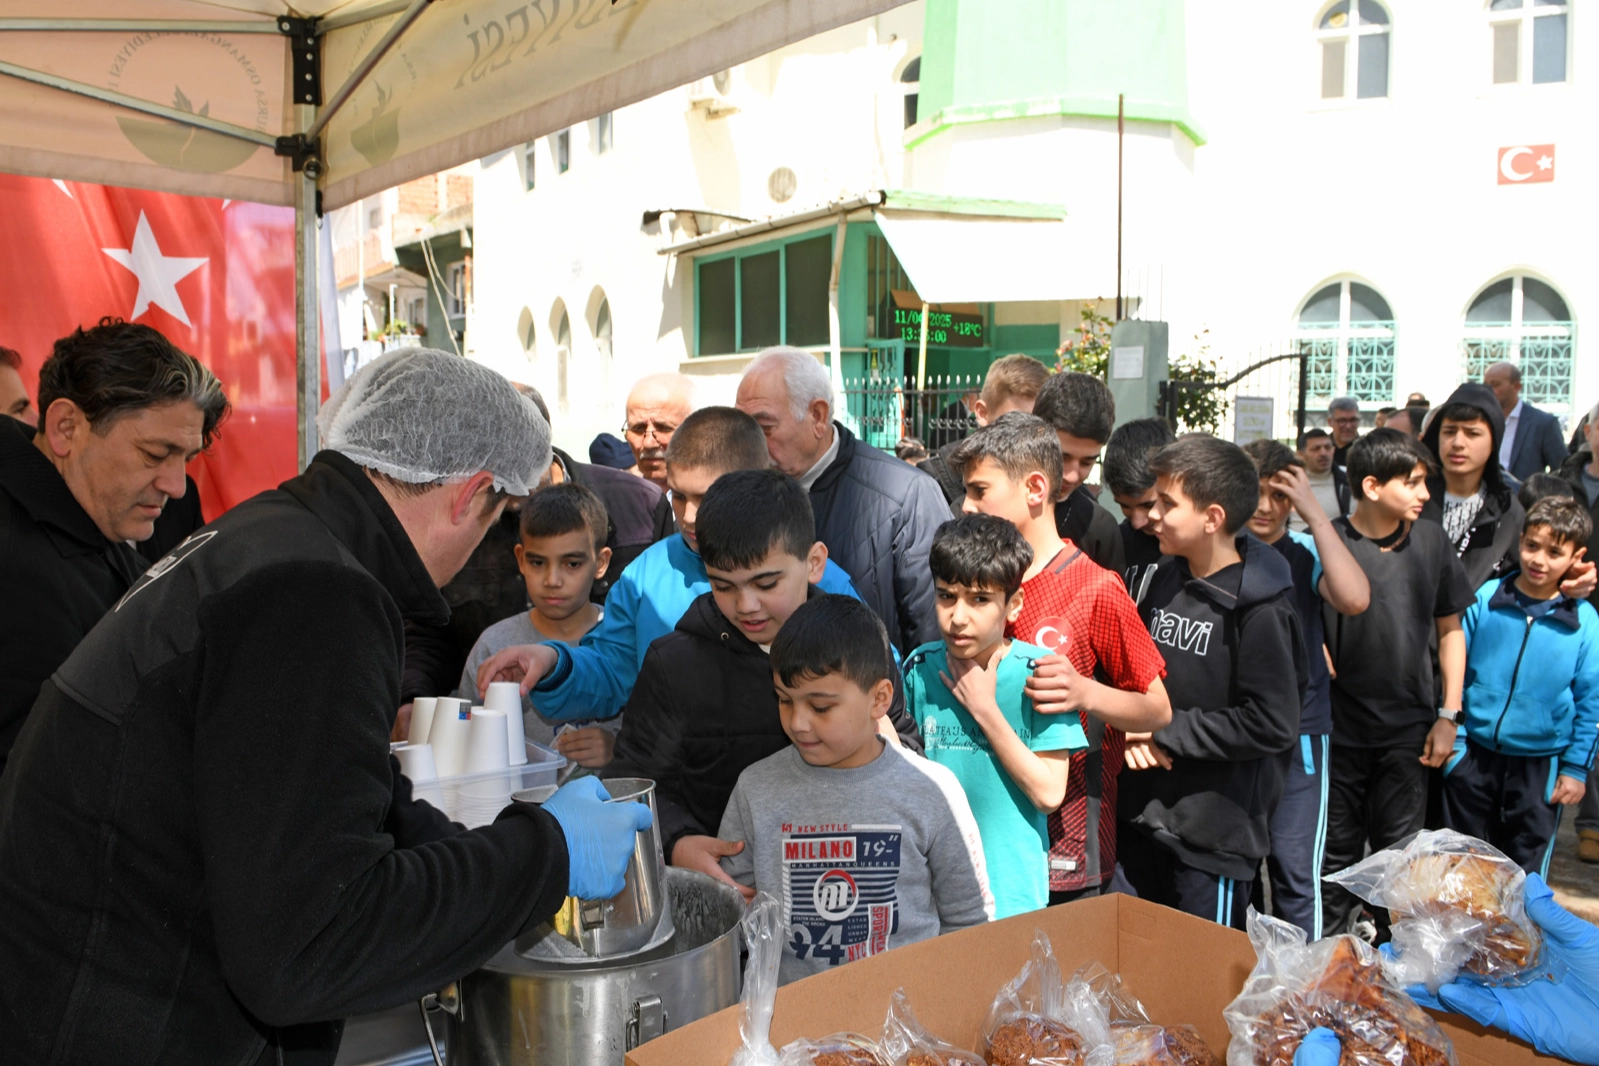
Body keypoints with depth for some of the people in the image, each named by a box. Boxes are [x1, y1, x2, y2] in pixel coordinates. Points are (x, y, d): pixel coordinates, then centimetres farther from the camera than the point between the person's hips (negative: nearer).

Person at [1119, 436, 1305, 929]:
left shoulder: (1258, 607, -17)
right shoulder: (1166, 580, 4)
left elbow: (1272, 724, -20)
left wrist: (1167, 730, -16)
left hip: (1215, 832, -7)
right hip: (1147, 814, 7)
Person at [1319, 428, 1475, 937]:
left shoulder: (1430, 540, 0)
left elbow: (1450, 629, 8)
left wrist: (1448, 715, 5)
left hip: (1408, 731, 3)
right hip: (1340, 728, -2)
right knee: (1337, 853, 11)